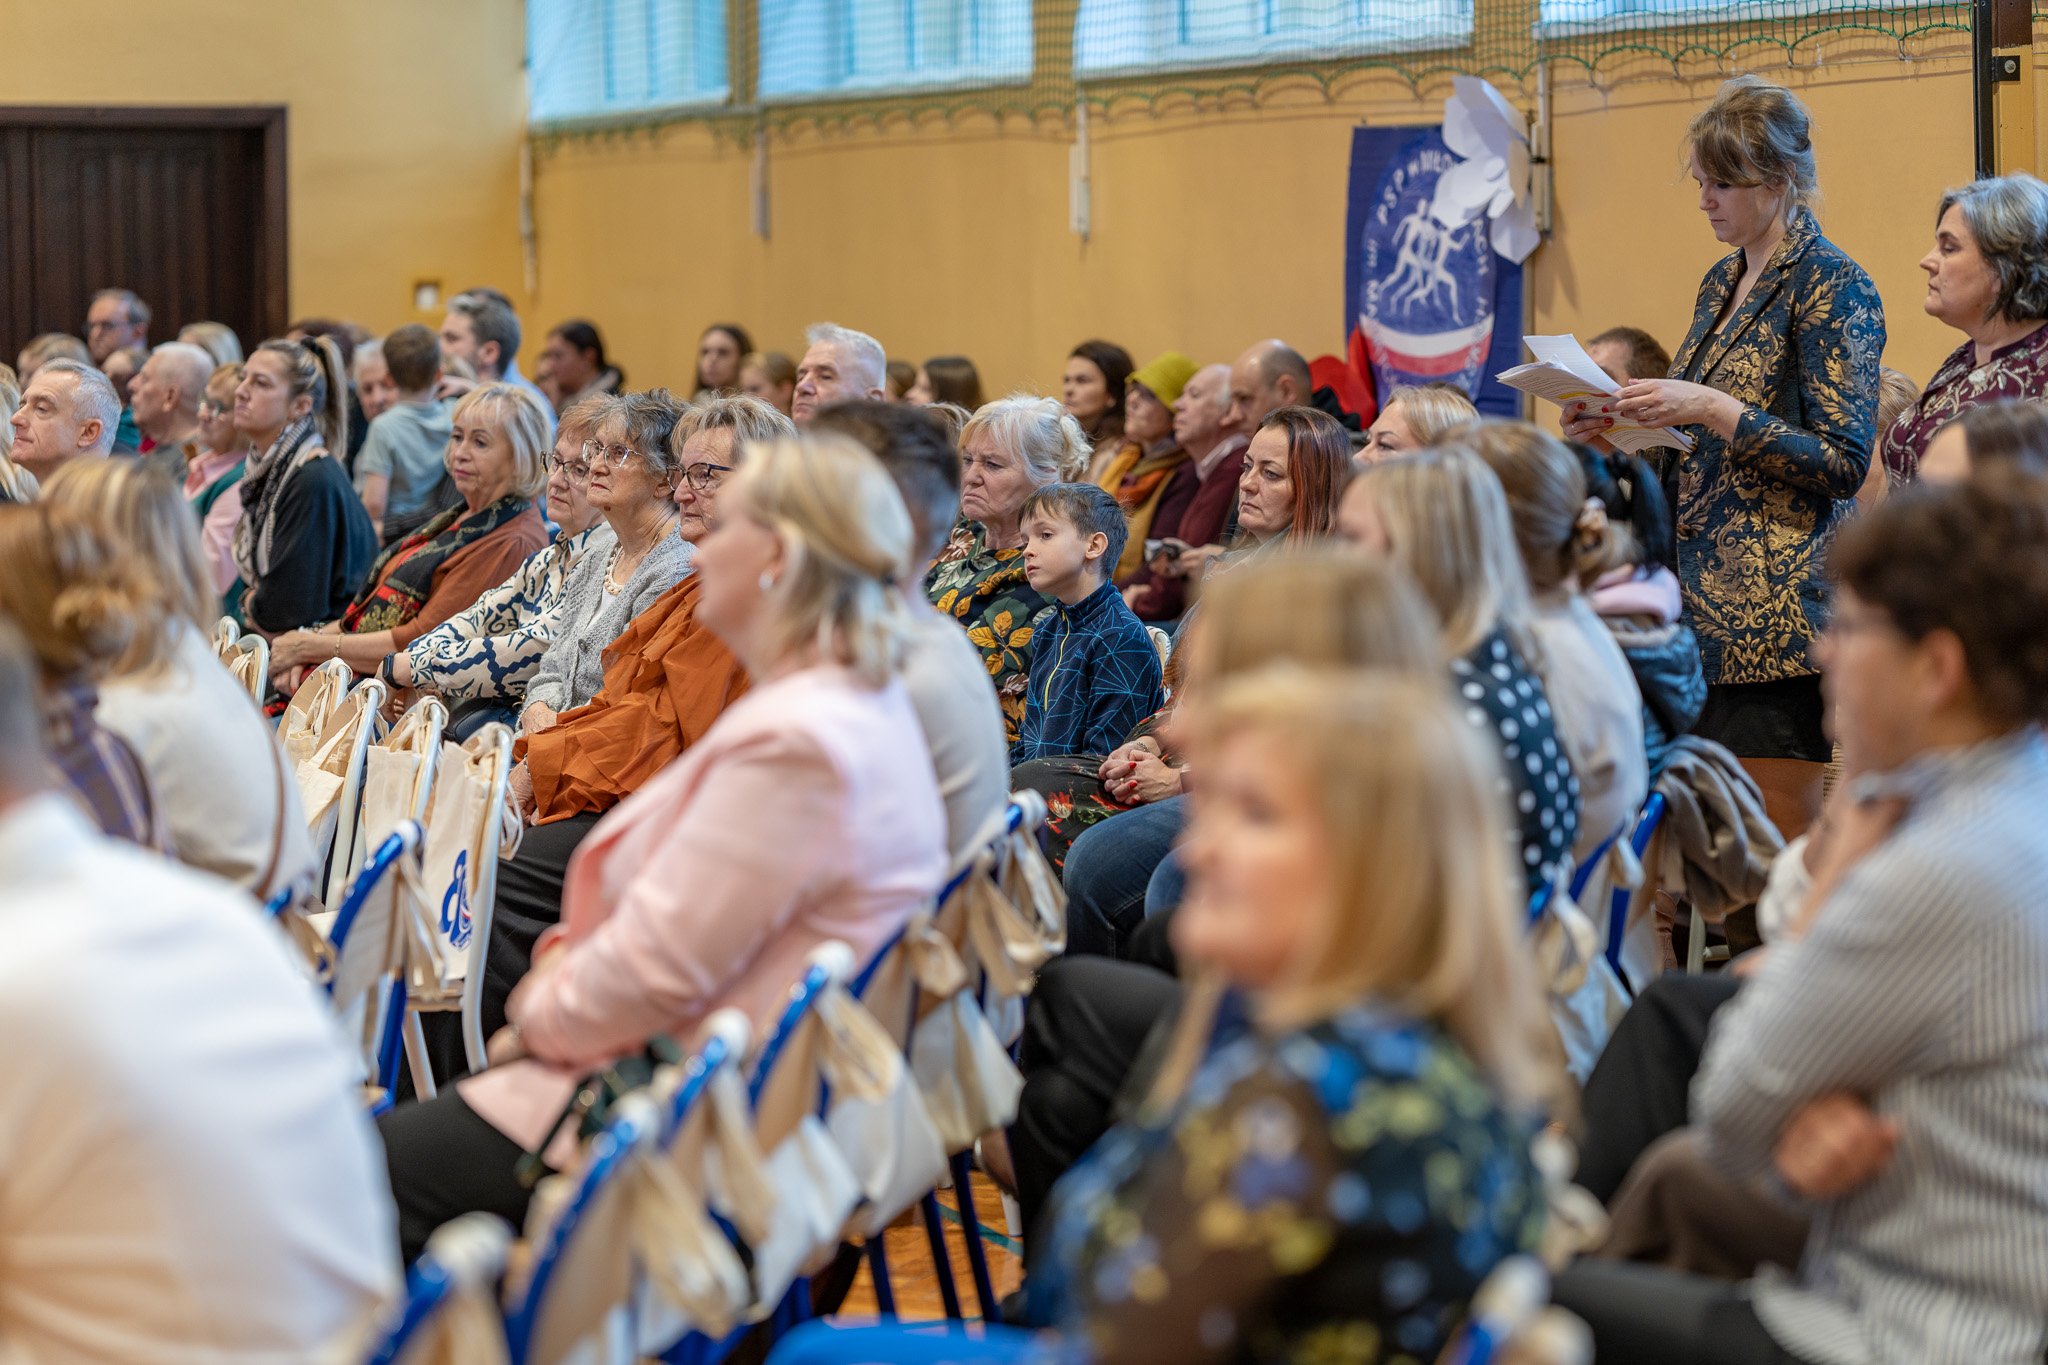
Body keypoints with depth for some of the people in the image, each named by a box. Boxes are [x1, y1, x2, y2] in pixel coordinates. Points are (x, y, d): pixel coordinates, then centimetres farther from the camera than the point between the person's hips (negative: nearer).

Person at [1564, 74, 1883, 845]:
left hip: (1778, 606, -8)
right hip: (1706, 598, 8)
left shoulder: (1831, 286, -8)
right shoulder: (1723, 284, 17)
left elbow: (1844, 461, -14)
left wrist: (1711, 410, -20)